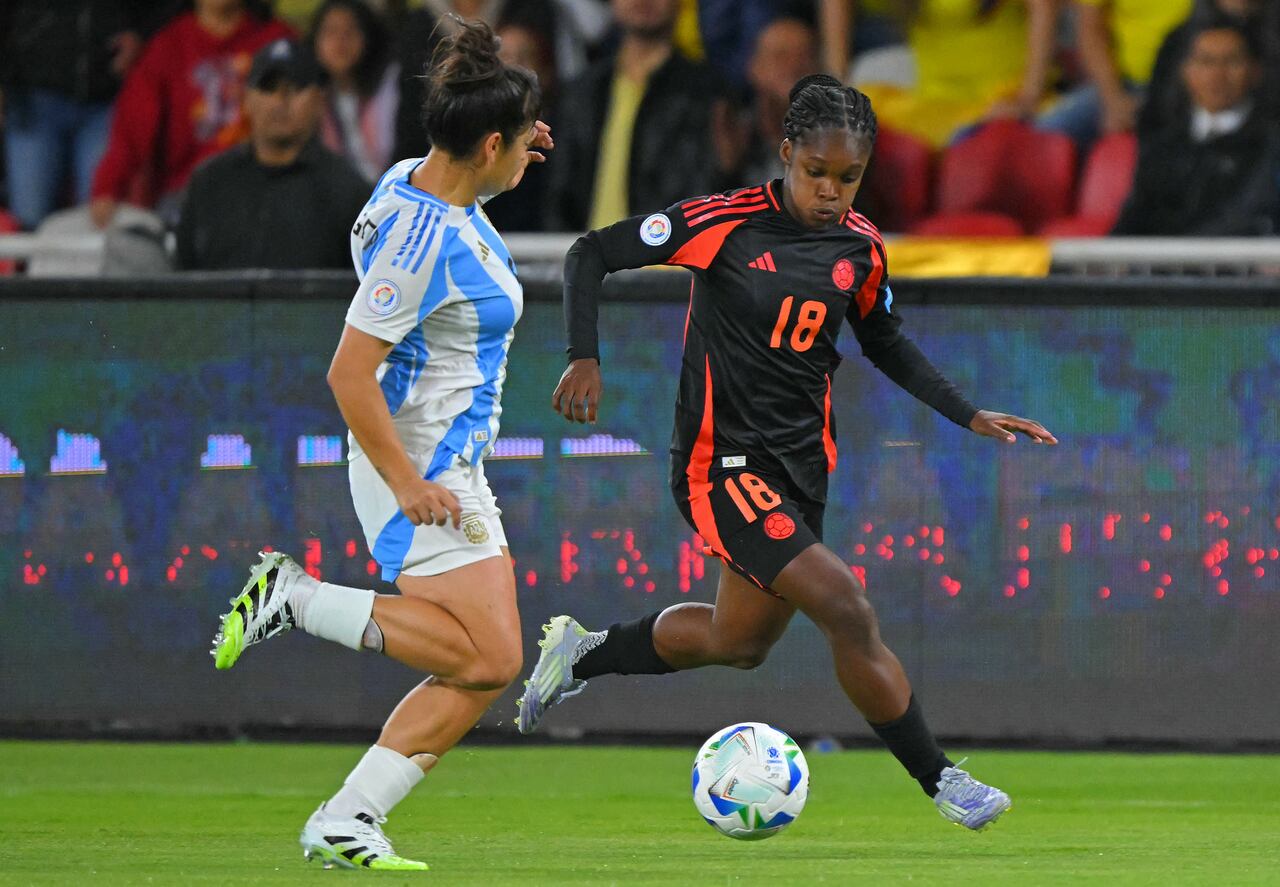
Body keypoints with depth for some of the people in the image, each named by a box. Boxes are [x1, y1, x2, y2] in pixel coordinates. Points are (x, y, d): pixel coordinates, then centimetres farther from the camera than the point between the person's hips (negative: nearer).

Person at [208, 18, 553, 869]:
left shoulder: (418, 180, 5)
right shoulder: (426, 238, -24)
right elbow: (349, 374, -25)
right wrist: (406, 483, -23)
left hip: (447, 465, 10)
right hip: (418, 468, -10)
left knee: (483, 664, 6)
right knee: (486, 655, -15)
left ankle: (344, 822, 4)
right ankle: (297, 599, -7)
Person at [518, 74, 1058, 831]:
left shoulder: (861, 247, 1)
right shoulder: (726, 224, -16)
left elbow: (884, 341, 18)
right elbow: (592, 254, -11)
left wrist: (968, 415, 10)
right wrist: (586, 358, -23)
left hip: (801, 468, 7)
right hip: (721, 464, -7)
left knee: (740, 642, 19)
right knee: (848, 610, -19)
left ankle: (581, 654, 42)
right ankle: (940, 780, -8)